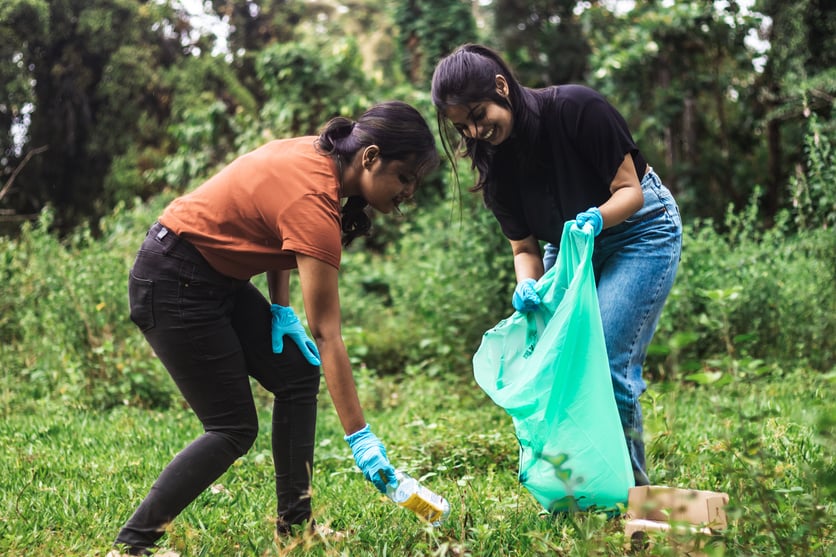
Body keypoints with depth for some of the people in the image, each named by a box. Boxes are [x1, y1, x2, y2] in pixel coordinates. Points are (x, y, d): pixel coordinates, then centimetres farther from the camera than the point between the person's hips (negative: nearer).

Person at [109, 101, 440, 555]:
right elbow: (327, 335, -27)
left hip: (217, 275, 10)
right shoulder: (313, 204, -28)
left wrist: (281, 309, 4)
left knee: (297, 373, 6)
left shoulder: (318, 155, -3)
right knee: (233, 429, -7)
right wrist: (359, 437, -24)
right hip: (172, 285, -10)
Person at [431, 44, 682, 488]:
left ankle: (631, 487, 0)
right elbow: (524, 248, -7)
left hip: (638, 231, -5)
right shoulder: (494, 160, -11)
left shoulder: (577, 108, -26)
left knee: (606, 360, -16)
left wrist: (596, 218, -41)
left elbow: (630, 190, -21)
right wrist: (526, 287, -29)